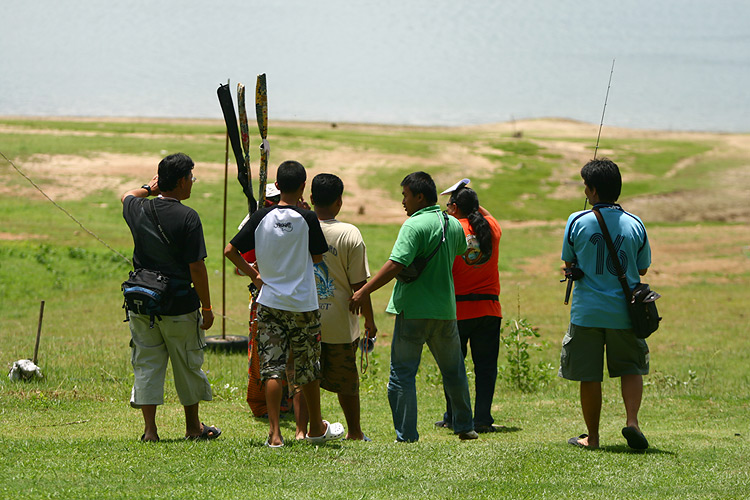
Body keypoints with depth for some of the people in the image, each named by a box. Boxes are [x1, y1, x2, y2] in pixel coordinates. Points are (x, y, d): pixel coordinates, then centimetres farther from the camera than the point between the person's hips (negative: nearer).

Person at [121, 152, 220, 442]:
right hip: (178, 306, -4)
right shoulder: (187, 217, -16)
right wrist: (207, 308, -9)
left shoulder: (139, 210, 0)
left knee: (147, 365, 9)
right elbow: (196, 267, -16)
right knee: (187, 367, 13)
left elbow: (127, 196, 28)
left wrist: (150, 188, 38)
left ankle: (150, 430, 5)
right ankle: (193, 427, 25)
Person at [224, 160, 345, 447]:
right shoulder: (307, 219, -11)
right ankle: (316, 428, 28)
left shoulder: (261, 218, -4)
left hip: (269, 302, 1)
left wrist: (253, 275, 10)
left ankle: (274, 433, -8)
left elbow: (230, 250, -2)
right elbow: (318, 256, 2)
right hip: (303, 304, -1)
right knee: (308, 369, 13)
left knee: (272, 368, 1)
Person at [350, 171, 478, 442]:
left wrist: (363, 291, -20)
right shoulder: (454, 224, 7)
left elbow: (395, 265, -23)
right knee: (453, 371, 21)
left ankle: (407, 435, -4)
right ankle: (465, 427, 29)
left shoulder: (414, 225, -14)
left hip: (413, 310, -6)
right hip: (445, 309, 6)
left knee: (402, 374, 0)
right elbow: (461, 250, 30)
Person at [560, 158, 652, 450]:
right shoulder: (635, 224, -2)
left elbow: (569, 264, 5)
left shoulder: (577, 222, -6)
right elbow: (643, 269, 7)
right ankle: (632, 420, -6)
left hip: (587, 313, -1)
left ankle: (592, 437, 12)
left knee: (589, 376, 7)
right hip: (624, 313, 1)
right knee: (631, 369, 14)